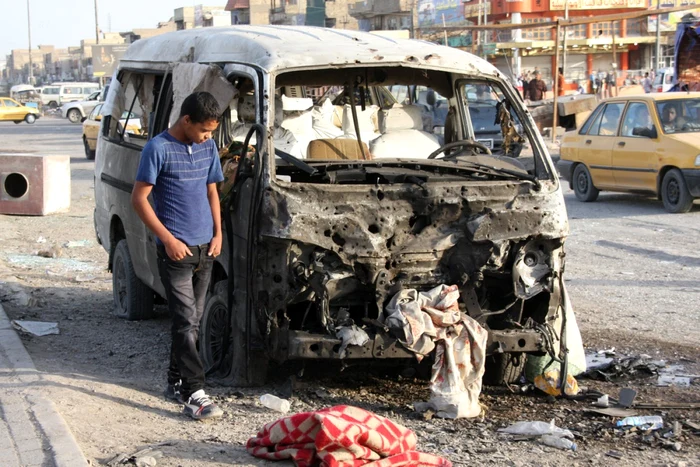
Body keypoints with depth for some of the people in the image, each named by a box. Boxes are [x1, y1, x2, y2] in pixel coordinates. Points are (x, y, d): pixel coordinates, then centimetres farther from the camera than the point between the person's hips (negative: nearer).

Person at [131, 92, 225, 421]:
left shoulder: (208, 147, 10)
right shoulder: (158, 149, -10)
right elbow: (139, 199, -10)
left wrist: (218, 233, 7)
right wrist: (168, 239, -14)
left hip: (205, 249, 7)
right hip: (175, 250, -7)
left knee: (192, 321, 12)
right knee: (186, 322, -10)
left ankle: (176, 382, 24)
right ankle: (194, 394, -11)